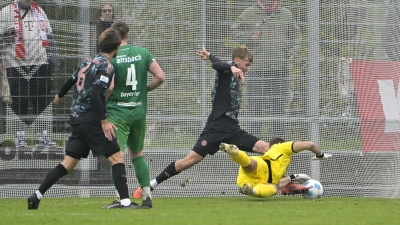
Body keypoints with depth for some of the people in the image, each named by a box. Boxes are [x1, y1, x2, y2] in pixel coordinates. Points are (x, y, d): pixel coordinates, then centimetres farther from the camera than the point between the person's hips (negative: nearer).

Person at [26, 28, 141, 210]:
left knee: (69, 163, 11)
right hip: (92, 120, -8)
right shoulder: (106, 66, -9)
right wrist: (104, 121, -21)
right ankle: (125, 201, -11)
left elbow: (71, 80, 31)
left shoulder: (89, 62, 15)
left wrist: (60, 95, 51)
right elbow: (95, 94, -20)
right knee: (116, 158, -4)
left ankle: (37, 195, 6)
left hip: (76, 118, 8)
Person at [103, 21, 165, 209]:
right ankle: (147, 196, 14)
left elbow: (108, 87, -19)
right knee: (137, 153, 20)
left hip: (117, 113, -5)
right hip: (139, 112, 5)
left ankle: (121, 197, -21)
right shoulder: (142, 53, 4)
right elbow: (160, 77, -2)